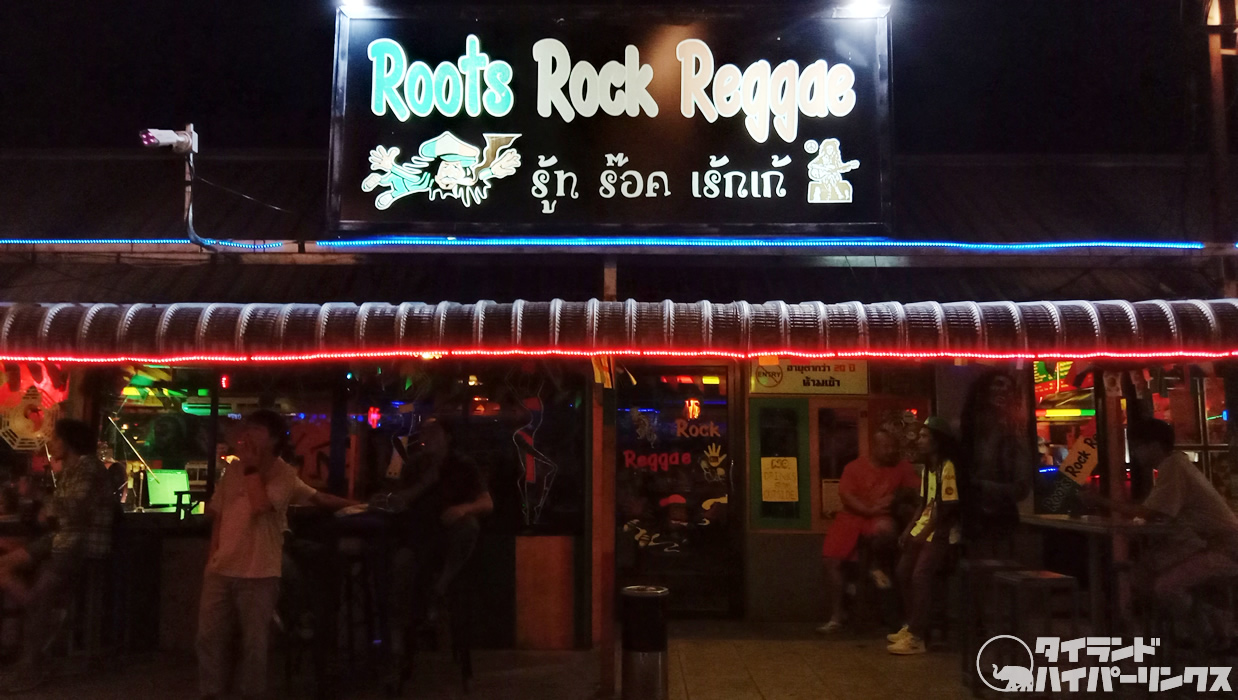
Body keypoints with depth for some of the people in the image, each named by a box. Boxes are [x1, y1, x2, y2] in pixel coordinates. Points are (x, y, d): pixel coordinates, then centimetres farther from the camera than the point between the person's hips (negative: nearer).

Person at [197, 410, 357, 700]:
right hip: (220, 569, 5)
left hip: (258, 573, -5)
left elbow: (260, 504, -25)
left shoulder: (284, 474, -8)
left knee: (254, 642, 4)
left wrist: (251, 466, -15)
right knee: (210, 636, 10)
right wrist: (213, 553, 11)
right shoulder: (233, 469, 8)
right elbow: (218, 513, 15)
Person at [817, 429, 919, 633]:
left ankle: (879, 567, -7)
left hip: (880, 518, -1)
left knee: (885, 529, -39)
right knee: (832, 561, -12)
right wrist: (869, 510, -20)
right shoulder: (854, 467, 4)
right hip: (852, 516, 1)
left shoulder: (902, 466, 5)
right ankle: (835, 618, -4)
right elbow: (846, 495, -7)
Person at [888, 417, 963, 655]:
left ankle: (917, 637, -19)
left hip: (942, 533, -10)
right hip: (923, 529, 10)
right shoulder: (928, 467, 13)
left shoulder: (948, 468, -17)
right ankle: (911, 626, 21)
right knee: (904, 572, 10)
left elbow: (947, 508, -20)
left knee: (921, 576, -21)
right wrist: (910, 529, 7)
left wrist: (924, 533, -19)